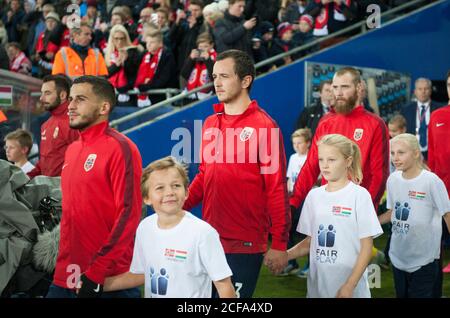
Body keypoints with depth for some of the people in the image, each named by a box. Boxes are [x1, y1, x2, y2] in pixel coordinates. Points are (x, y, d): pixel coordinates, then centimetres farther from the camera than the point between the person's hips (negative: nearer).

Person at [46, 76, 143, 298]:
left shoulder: (120, 148, -10)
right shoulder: (72, 150, 13)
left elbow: (128, 215, -17)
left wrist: (95, 273, -19)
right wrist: (62, 267, 14)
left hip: (107, 281, -7)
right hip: (65, 278, 7)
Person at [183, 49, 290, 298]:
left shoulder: (263, 126, -9)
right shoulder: (210, 124, 9)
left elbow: (276, 188, -10)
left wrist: (279, 244, -12)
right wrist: (181, 205, 0)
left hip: (246, 244, -6)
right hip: (210, 239, 6)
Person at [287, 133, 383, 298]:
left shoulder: (359, 195, -8)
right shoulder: (313, 195, 5)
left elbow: (367, 247, -8)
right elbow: (310, 241, 11)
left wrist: (349, 286, -14)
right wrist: (284, 255, -5)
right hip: (317, 285, 4)